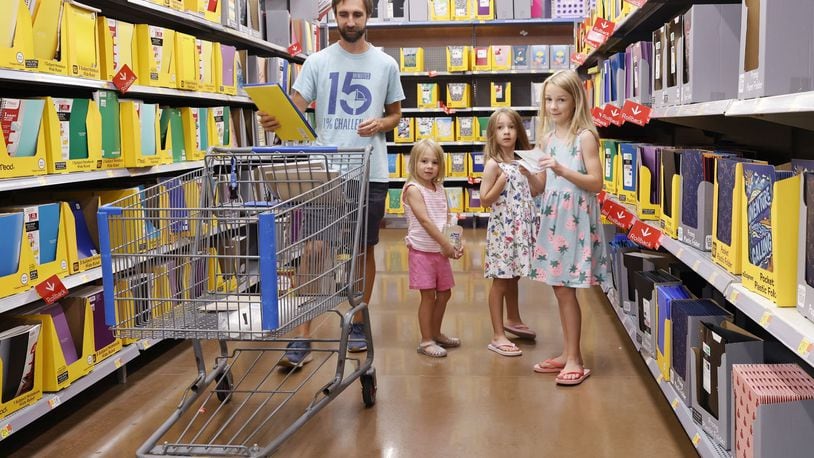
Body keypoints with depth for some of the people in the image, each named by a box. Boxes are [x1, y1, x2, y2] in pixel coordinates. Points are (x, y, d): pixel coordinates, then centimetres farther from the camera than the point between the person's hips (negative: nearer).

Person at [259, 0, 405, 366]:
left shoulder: (385, 64, 6)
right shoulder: (317, 62, 2)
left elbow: (396, 114, 15)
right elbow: (295, 110, -5)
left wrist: (381, 124, -8)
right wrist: (276, 121, -28)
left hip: (370, 172, 2)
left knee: (364, 249, 10)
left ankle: (358, 323, 26)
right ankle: (303, 336, 0)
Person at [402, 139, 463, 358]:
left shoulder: (440, 189, 9)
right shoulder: (413, 189, -13)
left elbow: (448, 219, 10)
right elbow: (425, 220, -20)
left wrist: (455, 244, -4)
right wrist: (446, 244, -21)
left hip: (440, 250, 7)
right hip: (422, 251, -7)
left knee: (444, 293, 14)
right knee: (428, 295, -2)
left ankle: (436, 334, 30)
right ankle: (426, 341, 8)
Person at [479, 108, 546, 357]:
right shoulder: (493, 164, -10)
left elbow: (537, 190, 12)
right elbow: (485, 200, -11)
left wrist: (530, 173, -3)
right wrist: (501, 181, -23)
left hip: (522, 227, 6)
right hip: (502, 227, -6)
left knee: (514, 277, 20)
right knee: (501, 280, -2)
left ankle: (513, 320, 39)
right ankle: (498, 336, 3)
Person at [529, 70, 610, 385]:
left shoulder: (585, 136, -8)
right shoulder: (547, 137, 12)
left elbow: (596, 183, -13)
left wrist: (563, 171, -24)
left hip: (575, 218, -7)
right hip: (552, 216, 7)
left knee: (566, 289, -6)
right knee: (559, 288, 10)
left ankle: (575, 360, 5)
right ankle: (567, 354, 21)